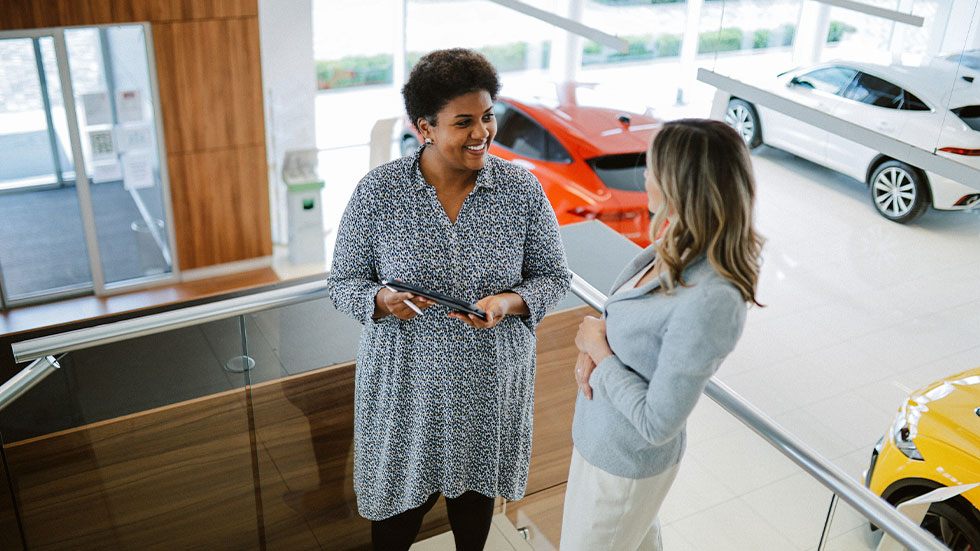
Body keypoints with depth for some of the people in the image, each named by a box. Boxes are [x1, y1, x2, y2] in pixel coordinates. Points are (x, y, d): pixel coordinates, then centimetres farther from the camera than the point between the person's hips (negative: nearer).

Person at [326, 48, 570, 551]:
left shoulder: (522, 189, -10)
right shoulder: (377, 191, -13)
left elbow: (553, 276, -1)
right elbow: (343, 282, -5)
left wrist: (508, 303, -22)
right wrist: (382, 300, -28)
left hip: (489, 377, 2)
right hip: (405, 376, -1)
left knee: (475, 487, 24)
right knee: (400, 495, 15)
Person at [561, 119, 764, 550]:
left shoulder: (709, 303, -37)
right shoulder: (680, 249, -10)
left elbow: (656, 423, -30)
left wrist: (597, 348, -19)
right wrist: (596, 343, -11)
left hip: (624, 462, -7)